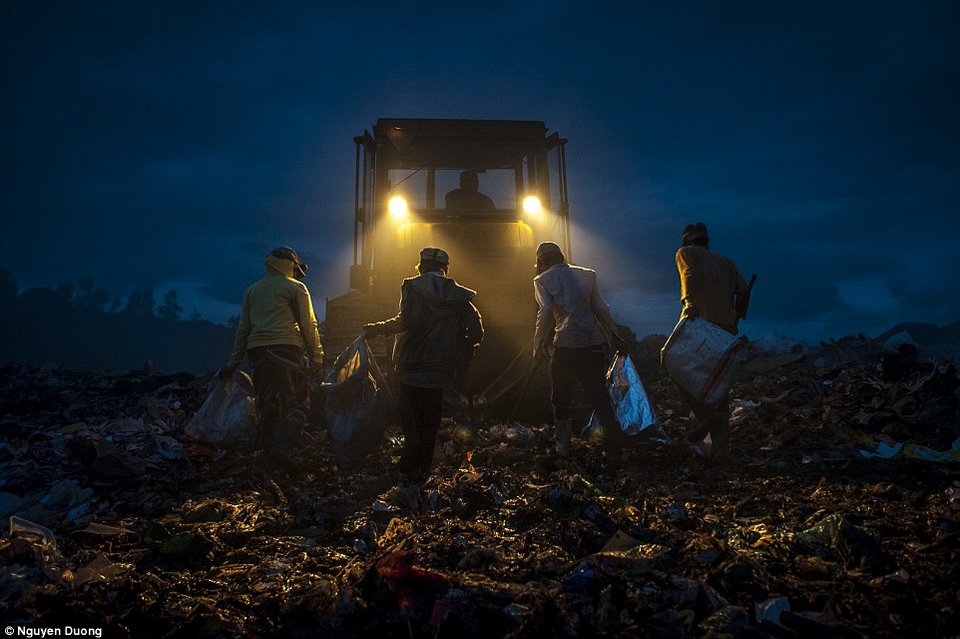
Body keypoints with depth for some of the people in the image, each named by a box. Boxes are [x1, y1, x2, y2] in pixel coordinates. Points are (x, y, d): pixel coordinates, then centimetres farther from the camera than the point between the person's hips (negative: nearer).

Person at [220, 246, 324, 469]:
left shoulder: (253, 290, 19)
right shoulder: (296, 287, 5)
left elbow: (243, 328, 19)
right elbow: (308, 325, 0)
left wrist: (233, 362, 22)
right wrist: (316, 358, 3)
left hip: (257, 350, 5)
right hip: (286, 348, -5)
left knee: (266, 405, 11)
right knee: (295, 403, -3)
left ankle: (269, 454, 12)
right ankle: (282, 450, -16)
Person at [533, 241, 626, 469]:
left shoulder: (543, 280, 2)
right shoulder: (586, 274, 11)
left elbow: (546, 312, -12)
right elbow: (601, 308, 7)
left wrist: (539, 344, -5)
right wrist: (614, 336, 13)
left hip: (565, 345, -3)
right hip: (594, 343, 3)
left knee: (560, 396, 16)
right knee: (599, 394, 4)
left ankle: (562, 445, 25)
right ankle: (613, 449, -8)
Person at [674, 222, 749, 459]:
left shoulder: (686, 253, 11)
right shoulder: (726, 261, 25)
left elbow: (691, 274, -11)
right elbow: (743, 289, 11)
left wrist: (689, 302, -24)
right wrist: (735, 319, 15)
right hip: (726, 330, 5)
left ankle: (708, 417, -11)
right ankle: (721, 446, 9)